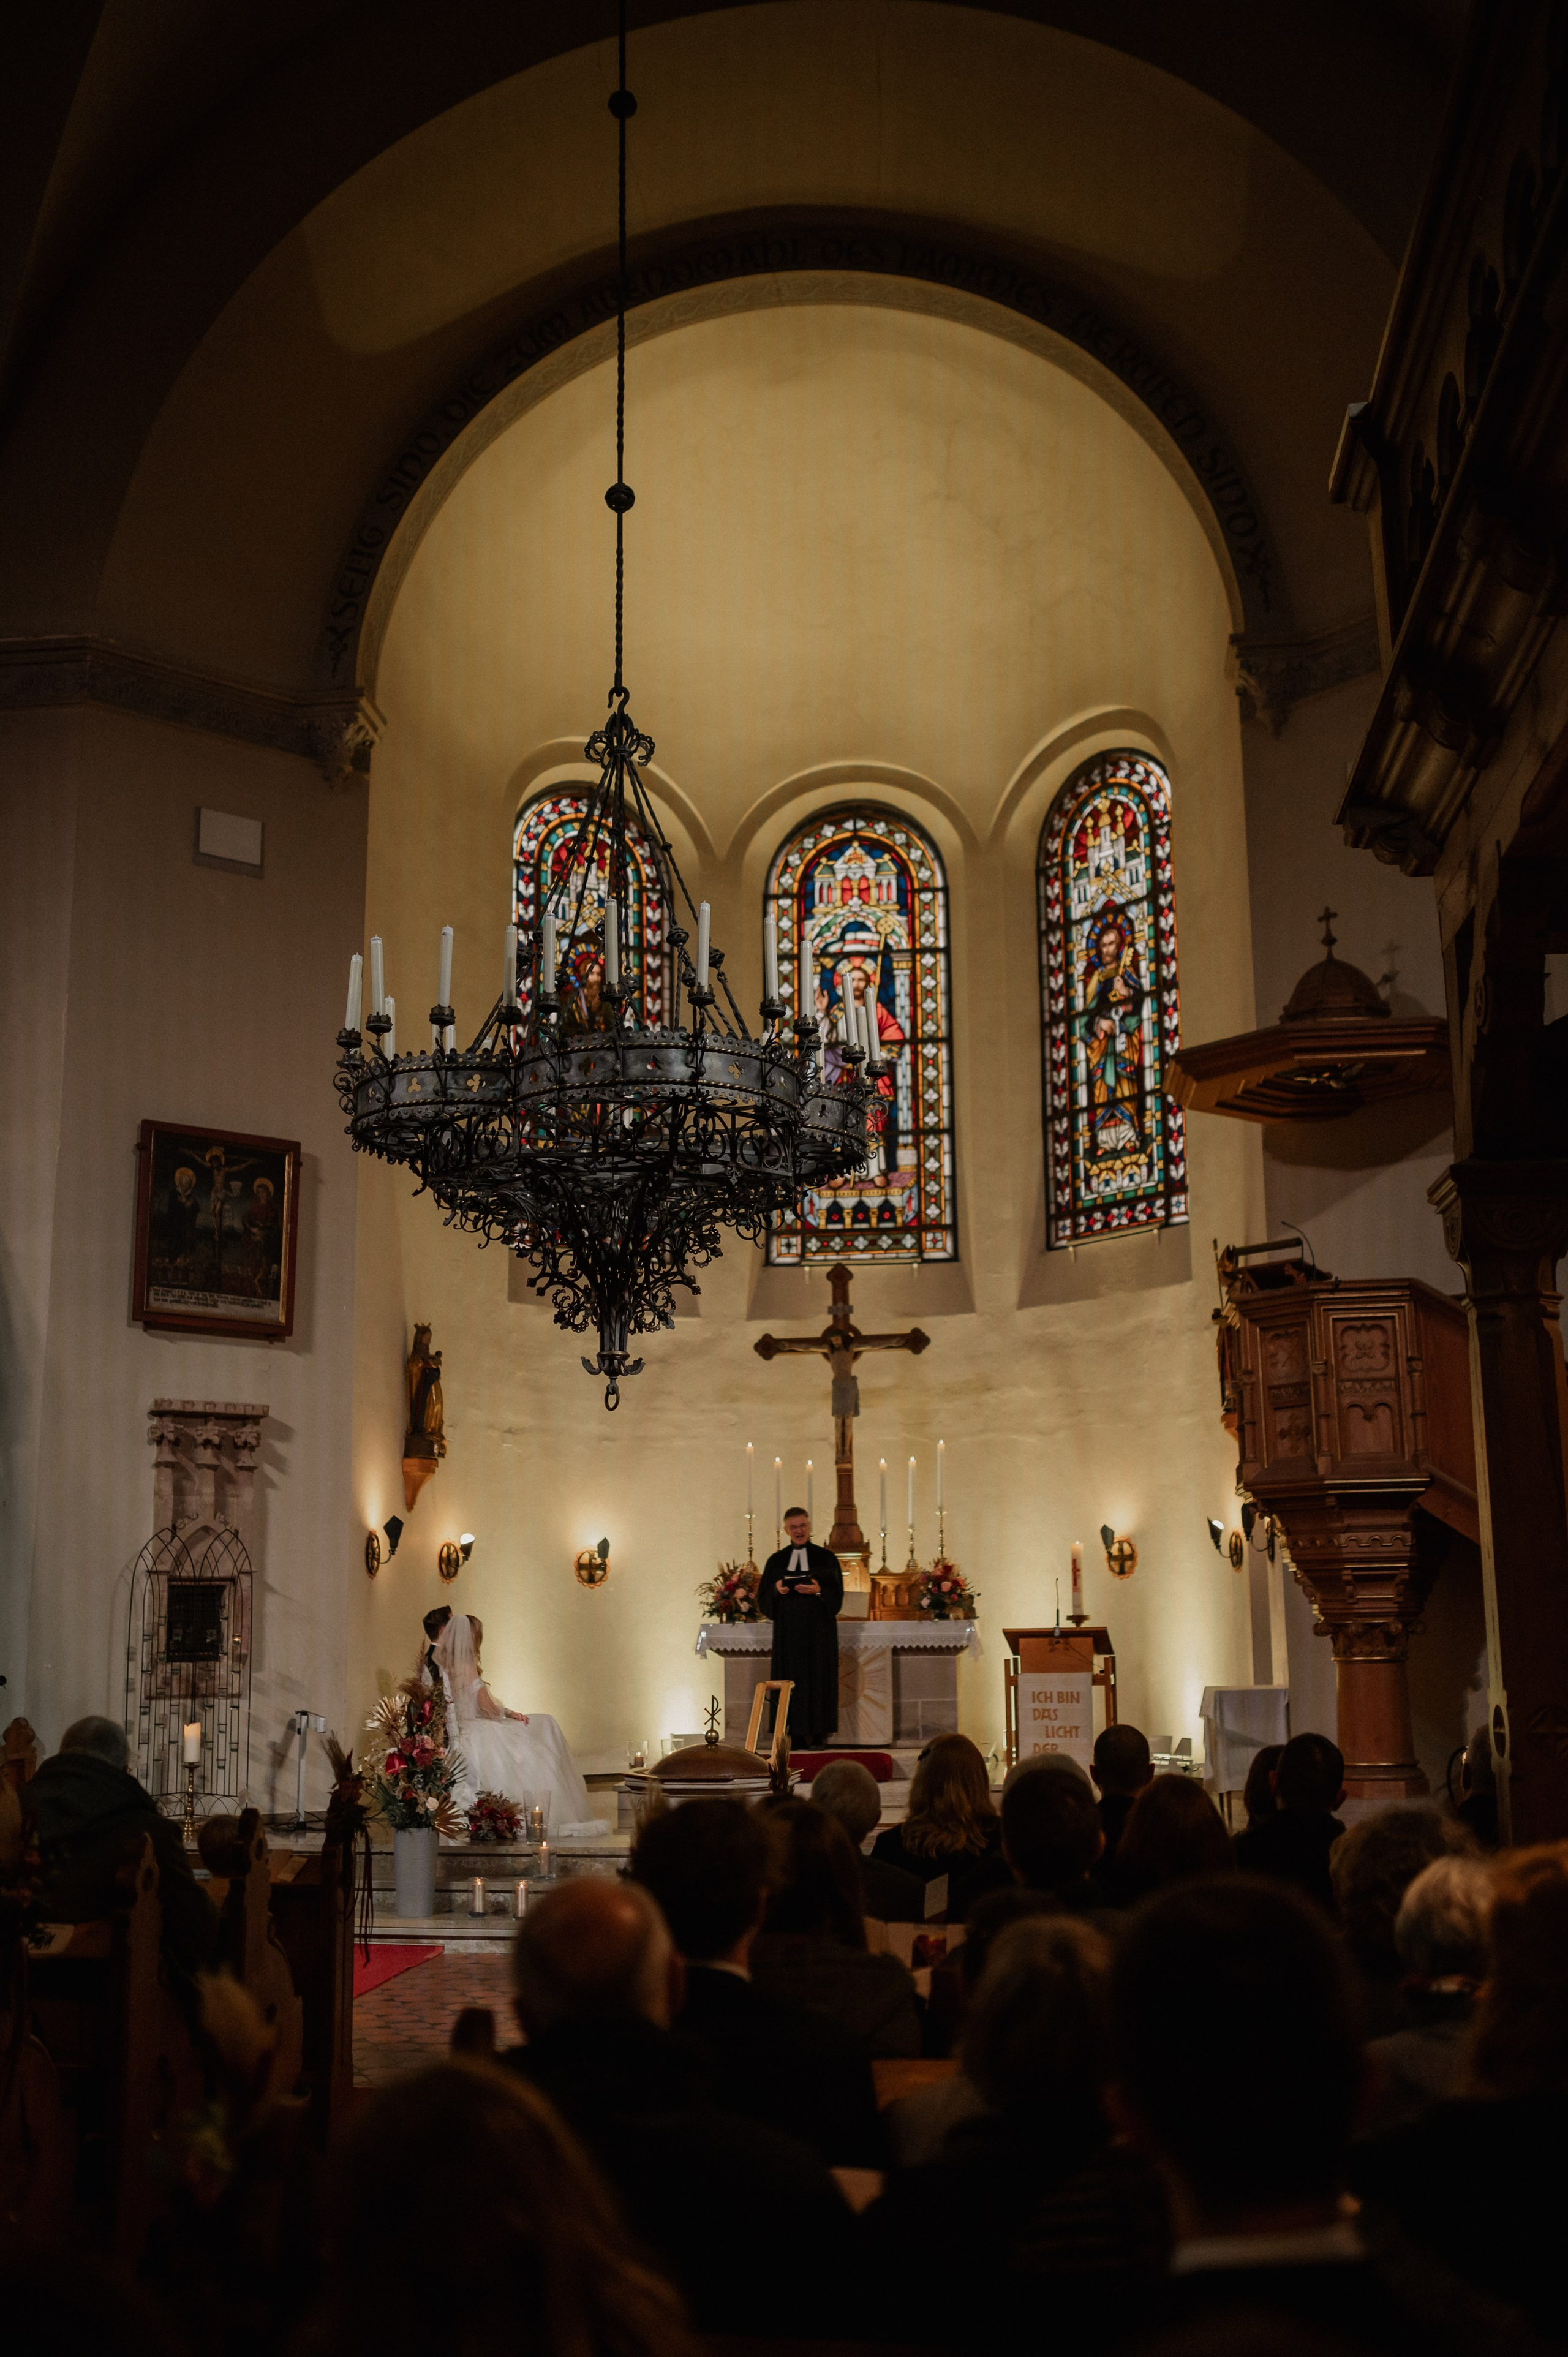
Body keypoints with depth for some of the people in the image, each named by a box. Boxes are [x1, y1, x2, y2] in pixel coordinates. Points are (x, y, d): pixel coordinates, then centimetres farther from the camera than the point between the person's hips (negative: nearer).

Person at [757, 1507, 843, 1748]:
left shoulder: (826, 1558, 7)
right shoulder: (776, 1561, 12)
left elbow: (837, 1595, 2)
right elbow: (763, 1598, 9)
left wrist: (819, 1591, -17)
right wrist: (776, 1590, -11)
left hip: (818, 1628, -2)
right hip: (788, 1629, 2)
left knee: (818, 1678, -6)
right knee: (792, 1681, -3)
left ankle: (818, 1732, -2)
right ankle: (798, 1738, -3)